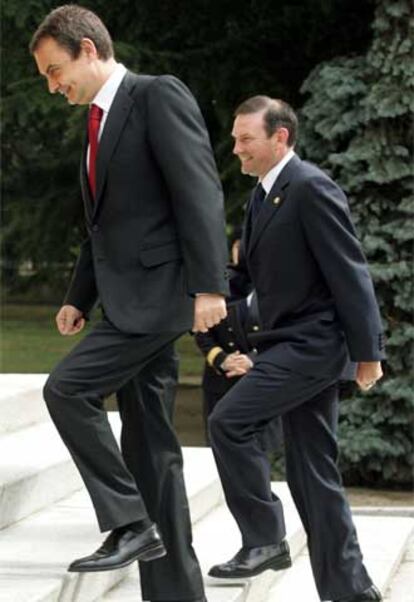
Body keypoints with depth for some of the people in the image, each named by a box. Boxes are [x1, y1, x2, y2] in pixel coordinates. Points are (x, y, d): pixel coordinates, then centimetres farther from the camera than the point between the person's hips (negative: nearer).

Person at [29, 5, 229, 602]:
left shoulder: (159, 95, -7)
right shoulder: (100, 124, 20)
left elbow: (200, 192, -16)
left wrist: (208, 285, -22)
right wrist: (79, 298, 17)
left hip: (160, 291, -9)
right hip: (127, 300, 9)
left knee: (67, 387, -20)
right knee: (149, 446, 7)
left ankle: (130, 522, -10)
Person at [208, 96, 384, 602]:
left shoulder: (311, 188, -14)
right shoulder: (262, 196, 15)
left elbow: (349, 271, -17)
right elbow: (246, 275, 22)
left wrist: (368, 351, -18)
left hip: (312, 341, -10)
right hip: (289, 343, 10)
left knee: (229, 420, -18)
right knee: (312, 471, 9)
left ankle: (264, 538, -8)